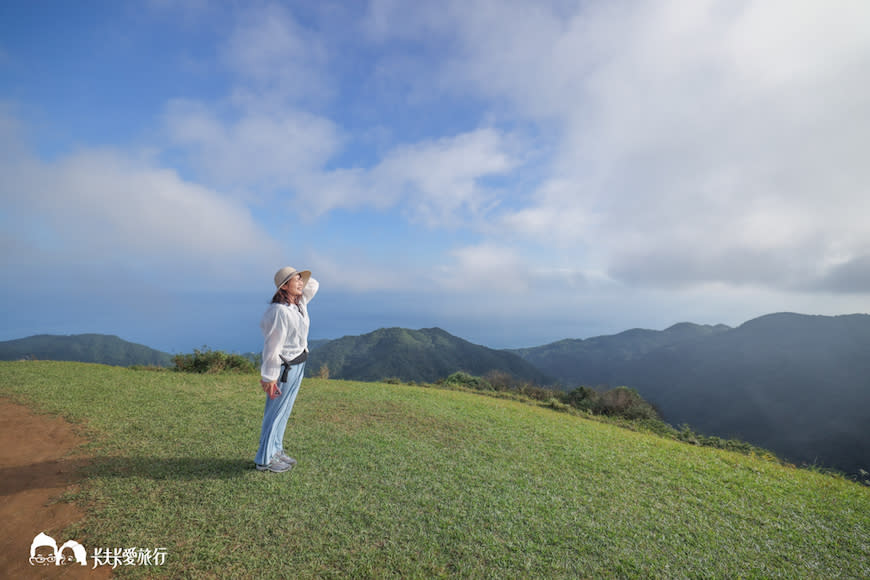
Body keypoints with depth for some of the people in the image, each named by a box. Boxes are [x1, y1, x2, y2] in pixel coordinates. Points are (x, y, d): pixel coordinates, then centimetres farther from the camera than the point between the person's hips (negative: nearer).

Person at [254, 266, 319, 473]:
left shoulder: (300, 302, 3)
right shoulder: (279, 311, -23)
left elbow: (313, 284, 20)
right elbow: (272, 347, -22)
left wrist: (301, 279, 2)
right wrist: (269, 377, -20)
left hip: (298, 365, 9)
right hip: (284, 368, -9)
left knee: (284, 410, 19)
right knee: (276, 412, 4)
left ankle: (276, 450, 34)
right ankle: (264, 459, 20)